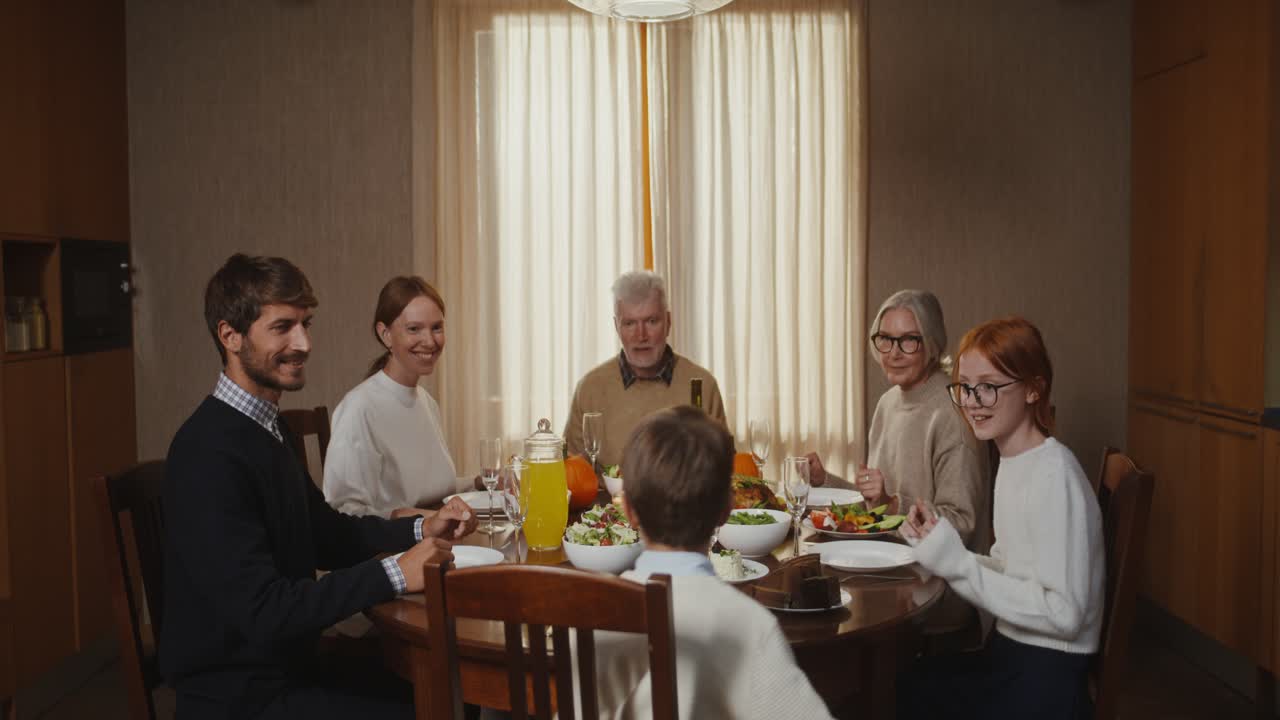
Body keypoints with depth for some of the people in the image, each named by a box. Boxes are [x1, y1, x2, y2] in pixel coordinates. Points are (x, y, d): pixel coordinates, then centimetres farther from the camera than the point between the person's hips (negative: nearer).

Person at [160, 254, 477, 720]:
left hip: (287, 665, 8)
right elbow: (261, 612, -26)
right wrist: (393, 574, -25)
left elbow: (323, 531, 17)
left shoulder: (264, 427, 7)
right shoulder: (209, 453, -23)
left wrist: (420, 530, 3)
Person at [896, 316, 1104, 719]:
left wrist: (958, 564, -21)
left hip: (1046, 676, -7)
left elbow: (1063, 613, -23)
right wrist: (938, 548, -7)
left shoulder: (1054, 473, -20)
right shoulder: (1011, 463, 6)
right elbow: (1010, 572, 7)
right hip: (1007, 655, 7)